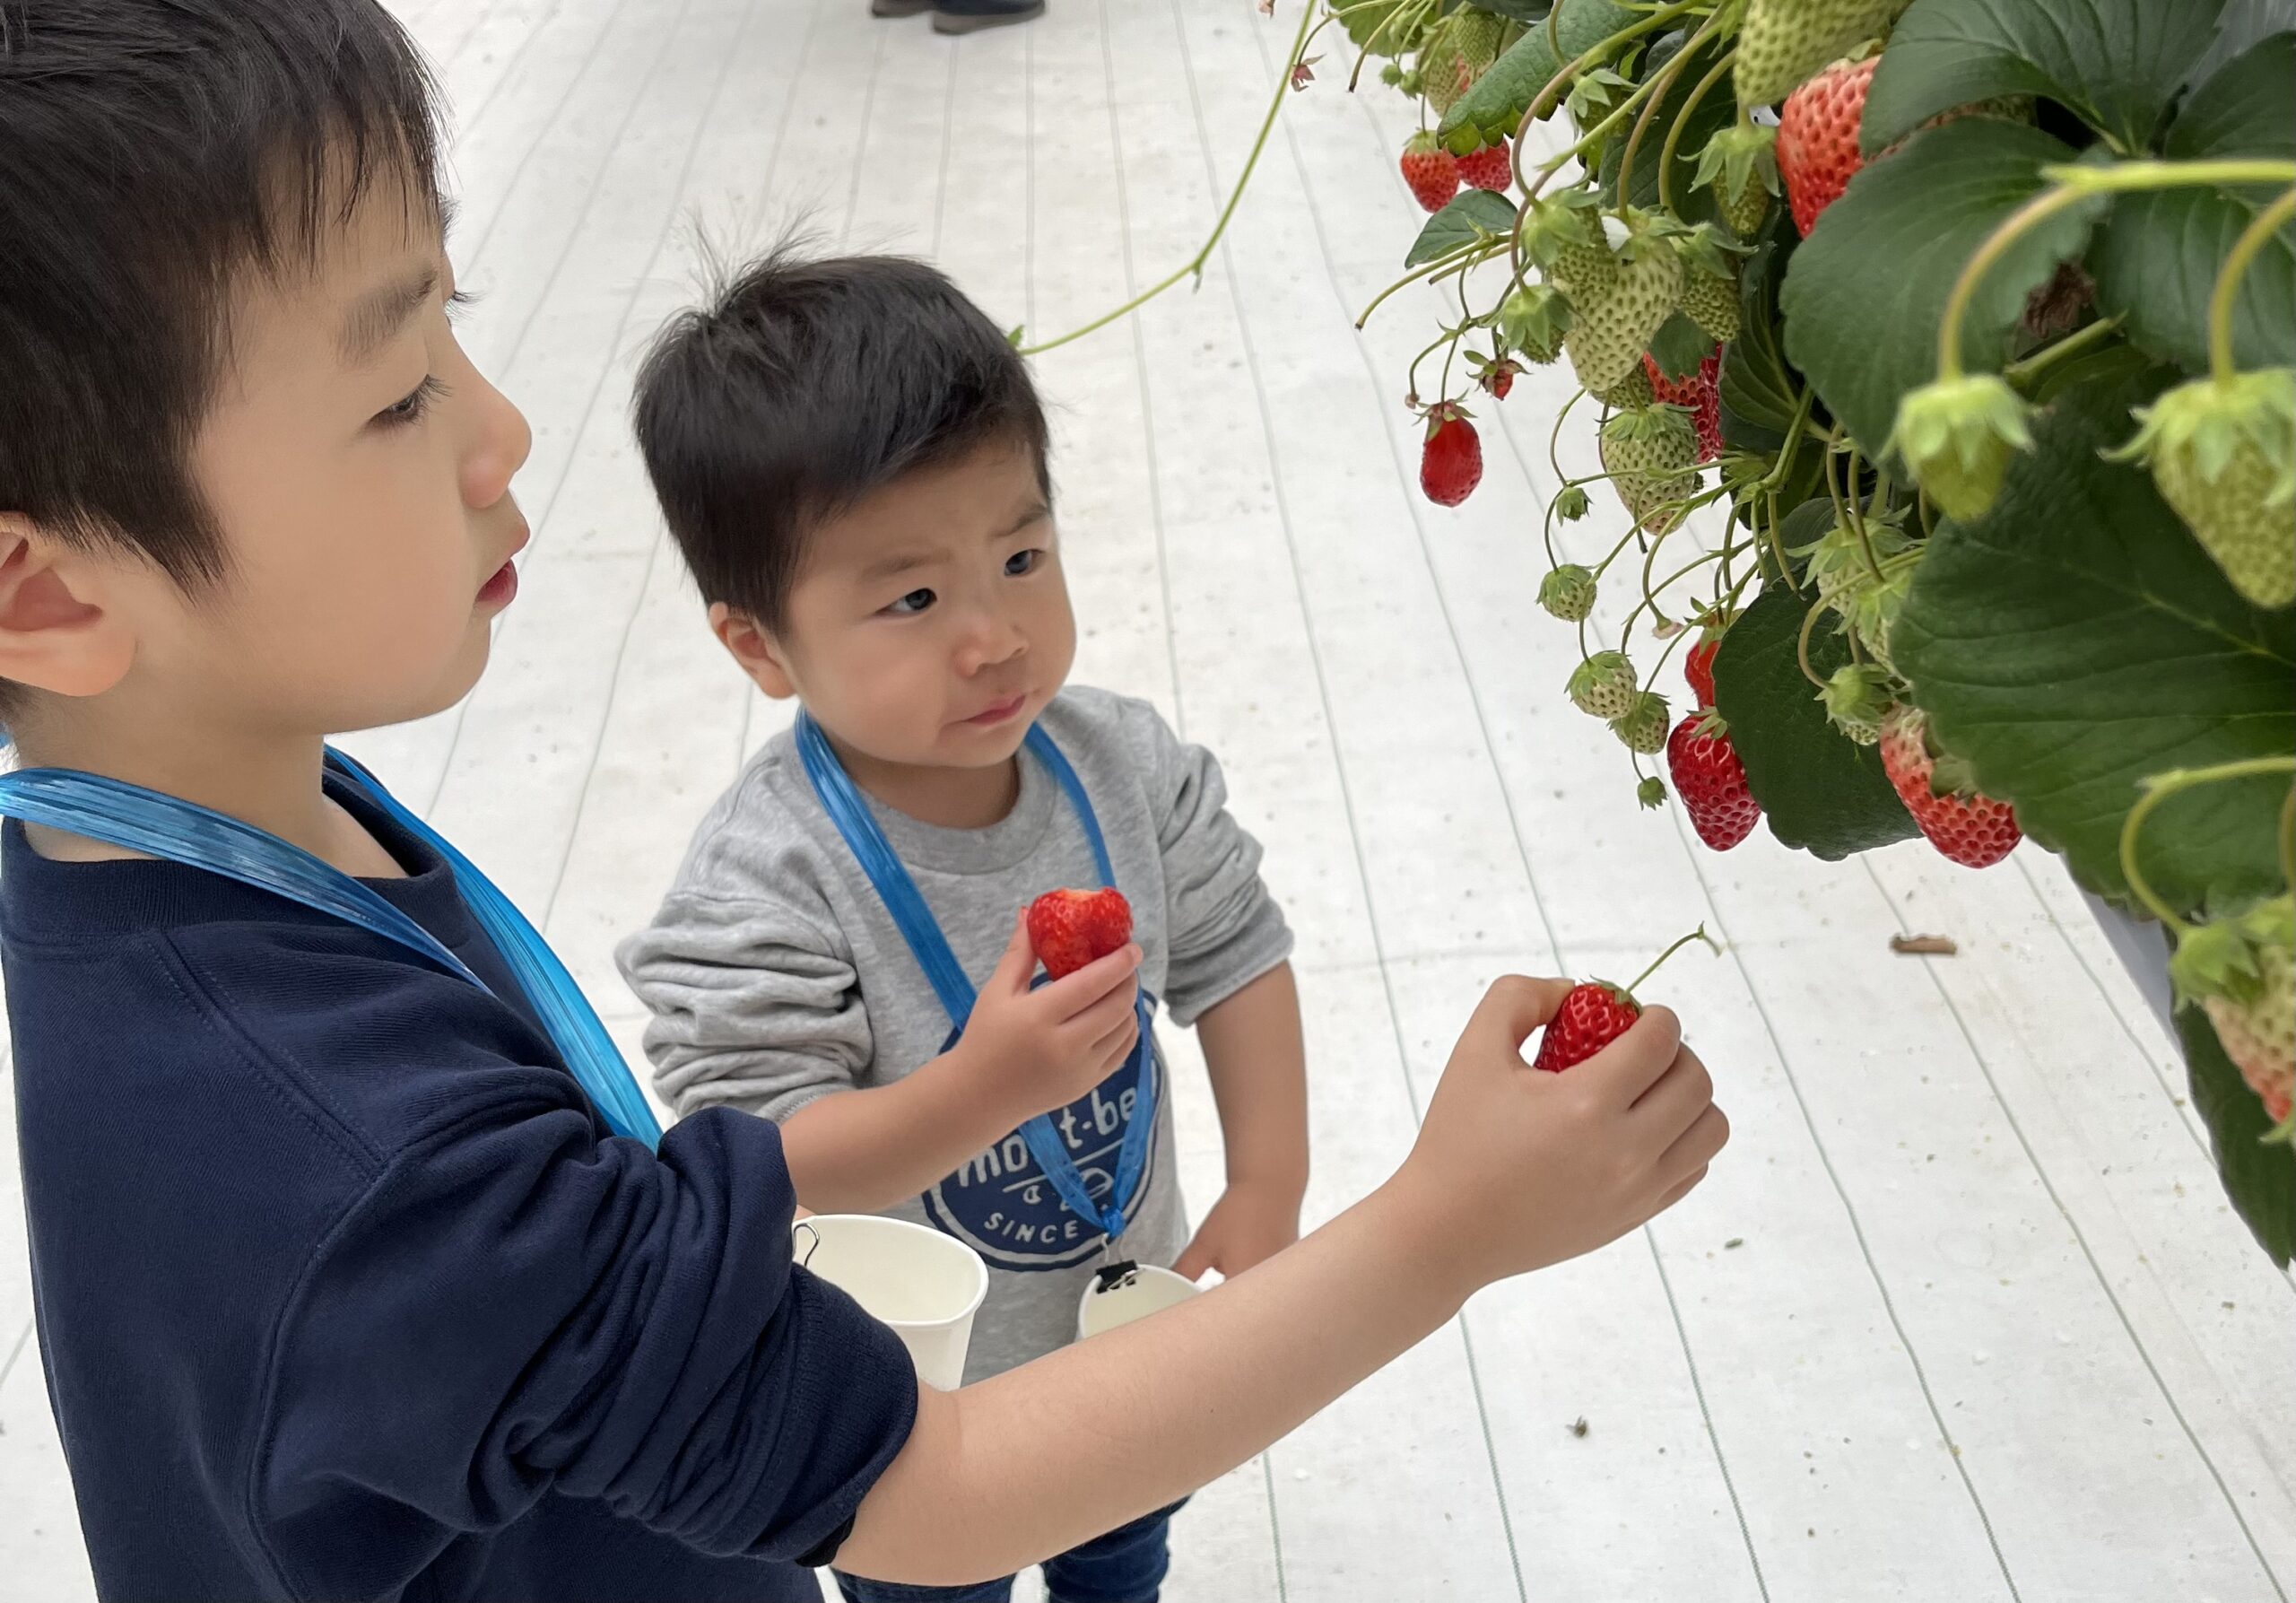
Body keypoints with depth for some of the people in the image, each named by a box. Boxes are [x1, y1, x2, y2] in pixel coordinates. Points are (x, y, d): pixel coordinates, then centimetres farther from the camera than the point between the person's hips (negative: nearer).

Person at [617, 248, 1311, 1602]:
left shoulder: (1127, 767, -19)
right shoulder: (765, 885, -34)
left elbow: (1235, 954, -6)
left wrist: (1269, 1192, -11)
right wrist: (982, 1090, -46)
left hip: (1126, 1321, 5)